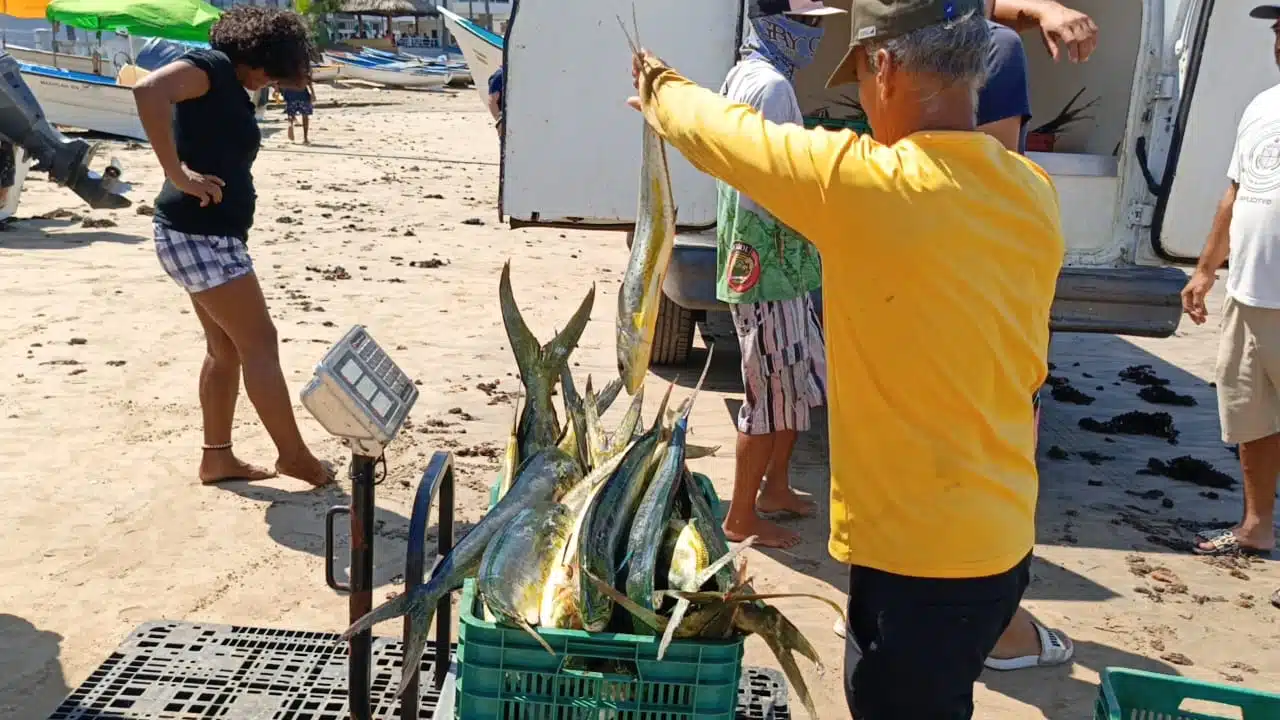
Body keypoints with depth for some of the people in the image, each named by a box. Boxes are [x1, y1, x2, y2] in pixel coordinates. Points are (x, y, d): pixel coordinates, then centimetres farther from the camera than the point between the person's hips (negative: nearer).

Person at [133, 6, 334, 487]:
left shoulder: (228, 88, 17)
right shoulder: (212, 65, -12)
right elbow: (149, 91, -30)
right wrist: (177, 174, -27)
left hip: (210, 235, 10)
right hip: (197, 234, -10)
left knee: (226, 348, 15)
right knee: (259, 344, -4)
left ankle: (217, 458, 23)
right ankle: (293, 455, 6)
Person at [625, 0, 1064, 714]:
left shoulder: (863, 183, -22)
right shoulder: (1034, 193, -1)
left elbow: (721, 133, -6)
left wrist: (660, 88, 15)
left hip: (919, 554, -7)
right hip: (1003, 541, 7)